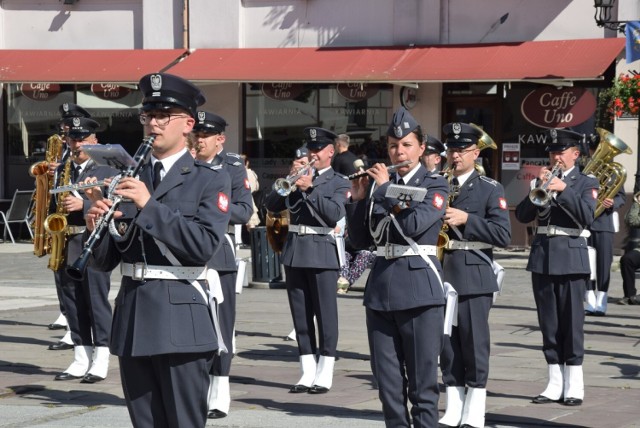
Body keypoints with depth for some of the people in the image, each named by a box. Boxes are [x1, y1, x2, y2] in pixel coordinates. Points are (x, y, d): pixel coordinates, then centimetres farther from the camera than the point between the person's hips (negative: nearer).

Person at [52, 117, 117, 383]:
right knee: (73, 303, 8)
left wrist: (83, 205, -22)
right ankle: (81, 360, 15)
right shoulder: (61, 171, 15)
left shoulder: (107, 170, 1)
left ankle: (100, 363, -2)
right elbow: (52, 203, 20)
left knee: (97, 300, -5)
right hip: (64, 244, 5)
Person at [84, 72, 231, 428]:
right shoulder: (130, 179, 12)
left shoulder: (210, 180, -1)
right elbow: (106, 260, 12)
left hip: (182, 320, -5)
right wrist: (97, 226, -9)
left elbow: (205, 245, -16)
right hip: (133, 318, 5)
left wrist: (150, 205, -20)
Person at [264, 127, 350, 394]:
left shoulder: (338, 183, 3)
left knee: (325, 314, -2)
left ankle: (324, 374, 2)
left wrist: (309, 188, -17)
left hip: (322, 252, -5)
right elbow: (271, 205, 6)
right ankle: (307, 373, 13)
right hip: (294, 251, 5)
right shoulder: (298, 176, 14)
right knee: (301, 314, 7)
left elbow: (335, 214, -15)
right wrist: (290, 178, -4)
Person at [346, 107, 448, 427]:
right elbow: (360, 240, 11)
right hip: (381, 286, 5)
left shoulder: (434, 185, 0)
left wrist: (385, 188, -13)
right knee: (387, 381, 7)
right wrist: (357, 199, -1)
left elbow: (415, 224, -18)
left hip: (419, 286, -5)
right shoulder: (377, 184, 12)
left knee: (422, 382, -3)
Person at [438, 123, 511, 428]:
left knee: (474, 345, -2)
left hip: (473, 276, -4)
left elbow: (503, 235, -7)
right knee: (447, 345, 7)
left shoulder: (490, 189, 1)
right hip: (440, 274, 4)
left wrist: (467, 220, -16)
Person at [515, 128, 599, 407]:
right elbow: (522, 216, 4)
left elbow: (587, 217, -13)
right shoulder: (541, 181, 14)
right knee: (548, 323, 5)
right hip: (542, 257, 4)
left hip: (571, 258, -4)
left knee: (571, 321, -4)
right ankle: (555, 384, 11)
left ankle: (574, 386, -1)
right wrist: (538, 188, -9)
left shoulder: (586, 183, 3)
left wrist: (563, 189, -19)